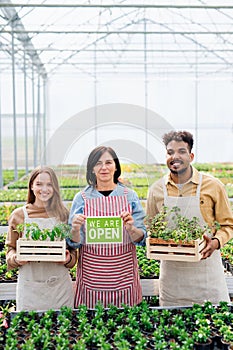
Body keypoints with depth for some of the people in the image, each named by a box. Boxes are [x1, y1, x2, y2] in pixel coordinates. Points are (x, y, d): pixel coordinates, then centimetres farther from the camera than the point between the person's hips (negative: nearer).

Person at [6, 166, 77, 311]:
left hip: (60, 284, 1)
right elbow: (11, 249, 8)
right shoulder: (19, 215, 1)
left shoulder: (63, 214, 3)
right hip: (30, 286, -1)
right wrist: (16, 259, -12)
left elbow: (73, 249, 10)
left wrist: (68, 259, -10)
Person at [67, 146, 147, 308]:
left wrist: (131, 228, -19)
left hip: (123, 272, 0)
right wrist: (75, 229, -18)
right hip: (92, 274, 0)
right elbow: (75, 242, 2)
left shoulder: (130, 196, 3)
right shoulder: (82, 198, 2)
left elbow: (141, 238, 1)